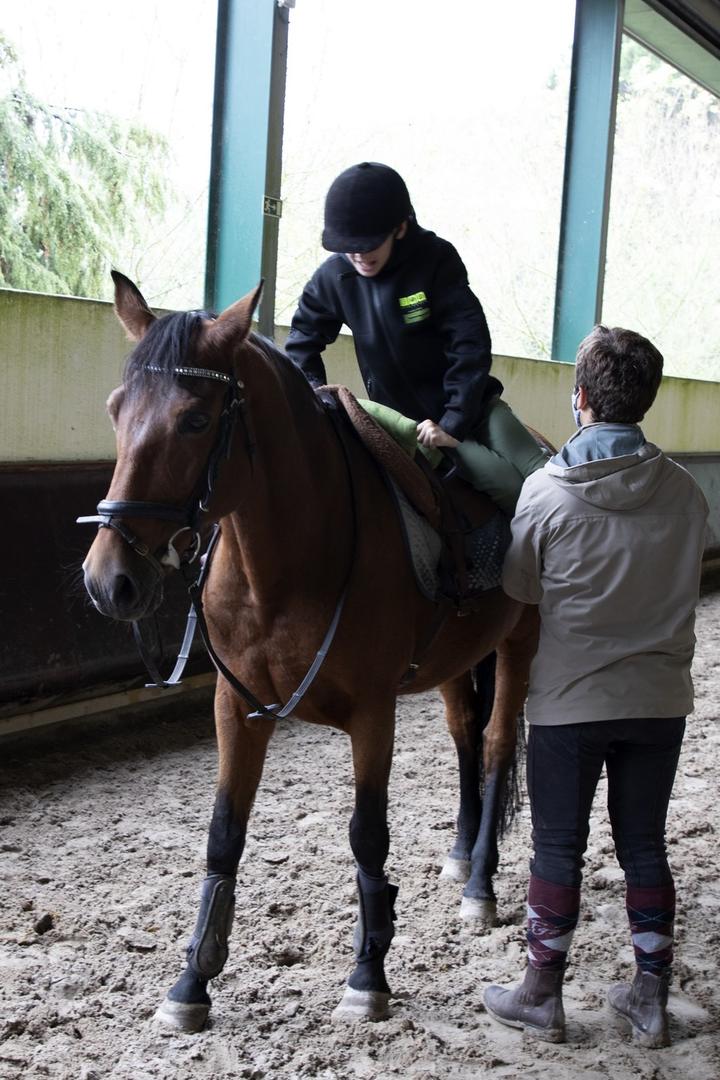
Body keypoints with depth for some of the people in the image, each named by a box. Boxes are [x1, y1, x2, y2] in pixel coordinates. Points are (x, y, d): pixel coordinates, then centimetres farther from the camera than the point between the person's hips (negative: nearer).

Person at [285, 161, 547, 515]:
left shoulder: (436, 259, -13)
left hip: (472, 407, 0)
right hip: (413, 422, 0)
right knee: (508, 484, -22)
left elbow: (470, 345, -15)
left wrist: (453, 423, -21)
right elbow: (303, 339, 11)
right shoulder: (335, 276, -5)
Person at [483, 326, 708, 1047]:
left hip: (570, 698, -3)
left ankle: (542, 996, 19)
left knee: (558, 846, 8)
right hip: (660, 697, 3)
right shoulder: (686, 493, -4)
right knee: (644, 844, 14)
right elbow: (683, 584, 9)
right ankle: (650, 998, 22)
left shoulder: (546, 490, -13)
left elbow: (518, 589, -1)